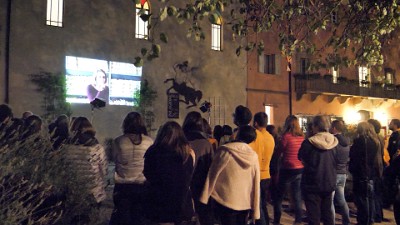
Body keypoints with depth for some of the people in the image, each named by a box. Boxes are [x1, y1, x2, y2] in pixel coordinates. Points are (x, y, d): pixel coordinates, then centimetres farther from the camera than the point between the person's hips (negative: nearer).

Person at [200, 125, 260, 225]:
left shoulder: (224, 151, -12)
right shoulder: (253, 156, -3)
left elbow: (212, 175, -8)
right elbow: (256, 184, 0)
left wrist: (204, 197, 2)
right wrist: (255, 210, 7)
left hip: (226, 201, -3)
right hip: (245, 203, 4)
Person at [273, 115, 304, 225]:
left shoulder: (286, 136, -14)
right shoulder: (302, 137, 2)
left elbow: (278, 153, -7)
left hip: (288, 170, -5)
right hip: (300, 170, 5)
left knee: (278, 198, 7)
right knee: (297, 198, 14)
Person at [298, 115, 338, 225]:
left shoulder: (309, 143, -19)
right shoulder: (334, 142, -4)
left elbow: (301, 158, -3)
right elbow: (335, 161, 9)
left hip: (312, 184, -5)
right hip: (329, 183, 5)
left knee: (314, 216, 5)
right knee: (327, 212, 19)